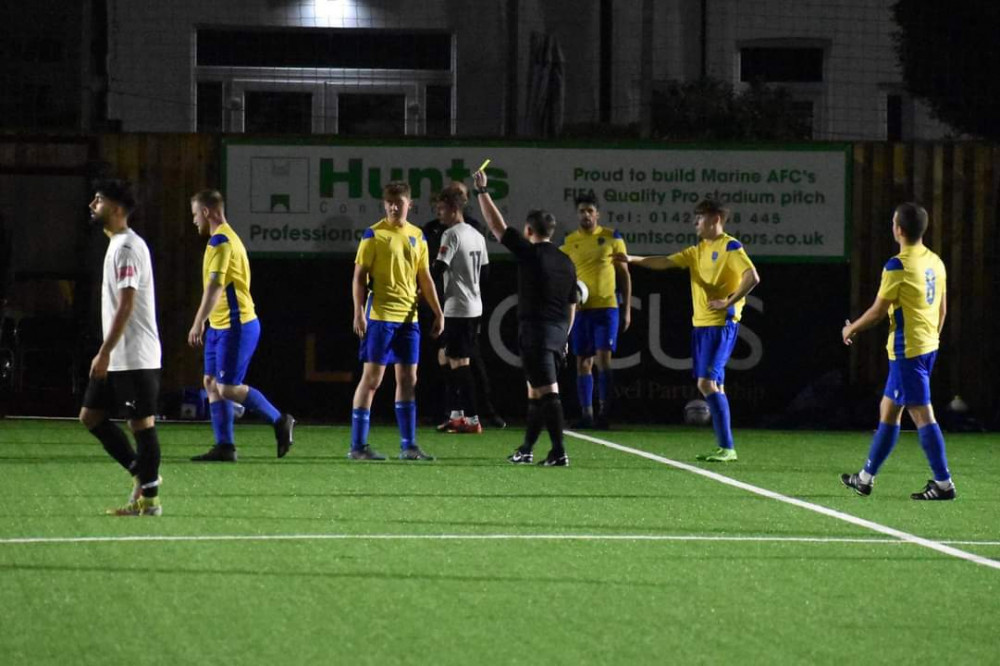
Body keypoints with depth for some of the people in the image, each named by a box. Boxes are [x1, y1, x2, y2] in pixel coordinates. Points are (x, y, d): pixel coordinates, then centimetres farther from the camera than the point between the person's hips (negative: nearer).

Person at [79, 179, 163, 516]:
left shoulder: (127, 247, -15)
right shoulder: (117, 244, 16)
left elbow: (126, 304, -21)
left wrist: (105, 352, -22)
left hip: (136, 358, -10)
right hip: (118, 358, 10)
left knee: (141, 423, -4)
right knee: (91, 416, 11)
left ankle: (149, 498, 1)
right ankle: (142, 473, 16)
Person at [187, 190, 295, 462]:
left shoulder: (221, 240, -15)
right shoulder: (225, 238, 17)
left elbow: (214, 287, -24)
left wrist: (198, 324, -25)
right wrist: (204, 322, 27)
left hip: (235, 326, -10)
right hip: (221, 326, 10)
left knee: (227, 388, -9)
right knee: (211, 382, 7)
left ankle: (280, 421, 4)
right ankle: (224, 446, 6)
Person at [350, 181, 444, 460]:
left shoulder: (417, 236, 12)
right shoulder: (374, 235, -4)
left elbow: (425, 278, 18)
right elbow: (359, 276, -6)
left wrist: (438, 312, 13)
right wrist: (358, 312, -15)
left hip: (408, 317, 6)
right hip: (379, 316, -6)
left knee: (408, 380, 7)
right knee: (372, 378, -5)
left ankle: (408, 445, 12)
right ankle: (357, 446, -2)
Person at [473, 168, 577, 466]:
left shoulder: (530, 253, -8)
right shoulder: (566, 262, 13)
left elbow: (497, 226, -4)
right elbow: (572, 305, 18)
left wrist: (482, 191, 5)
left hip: (535, 331, -7)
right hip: (558, 333, 7)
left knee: (546, 391, -12)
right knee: (536, 391, 17)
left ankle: (559, 452, -18)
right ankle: (526, 449, 24)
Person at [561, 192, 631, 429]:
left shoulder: (612, 238, 3)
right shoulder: (569, 242, 7)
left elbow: (624, 274, 6)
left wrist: (627, 309, 2)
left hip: (607, 306, -3)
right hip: (580, 309, 3)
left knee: (603, 358, -11)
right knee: (583, 363, 5)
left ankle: (604, 413, -8)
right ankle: (586, 414, 11)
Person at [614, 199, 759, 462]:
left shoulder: (730, 247, -8)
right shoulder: (698, 251, 16)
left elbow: (752, 277, -18)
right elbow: (666, 262, 9)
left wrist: (728, 302, -18)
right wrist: (634, 260, -2)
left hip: (722, 324, -9)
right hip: (701, 323, 9)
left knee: (708, 383, -15)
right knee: (712, 385, 9)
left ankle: (727, 448, -14)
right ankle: (725, 447, 13)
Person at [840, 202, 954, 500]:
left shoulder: (898, 266, -16)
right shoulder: (935, 262, 8)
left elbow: (878, 311, -11)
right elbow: (943, 309, 14)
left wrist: (851, 329, 5)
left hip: (907, 350, -9)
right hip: (928, 346, 9)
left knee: (922, 414, -6)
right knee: (888, 410, 16)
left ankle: (943, 483, -7)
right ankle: (866, 478, 23)